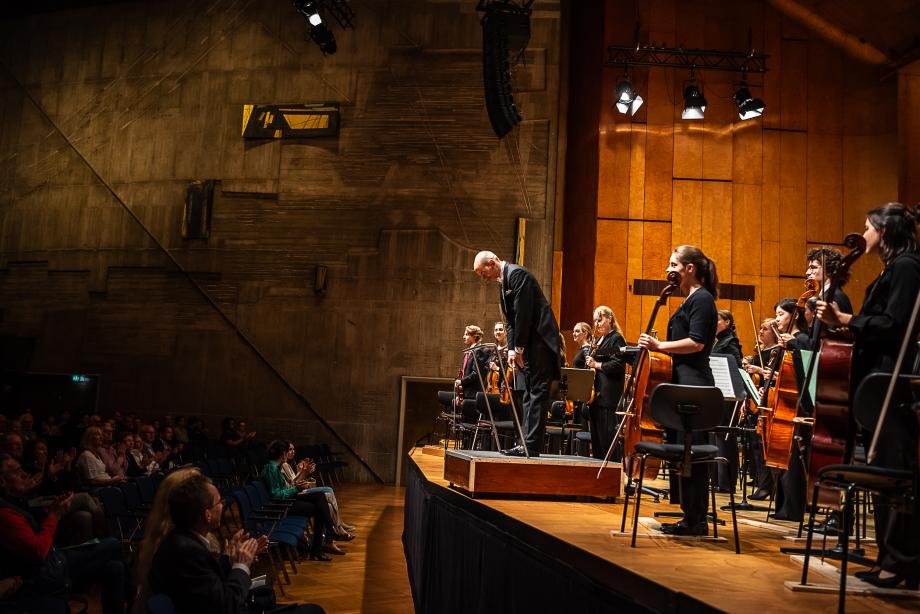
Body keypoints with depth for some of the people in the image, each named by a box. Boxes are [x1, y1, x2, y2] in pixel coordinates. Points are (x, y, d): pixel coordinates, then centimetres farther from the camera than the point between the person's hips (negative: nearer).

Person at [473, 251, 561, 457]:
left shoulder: (517, 274, -12)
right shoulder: (502, 283, 18)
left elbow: (523, 313, -18)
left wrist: (519, 348, -15)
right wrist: (512, 349, 4)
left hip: (540, 338, -11)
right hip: (528, 344, 11)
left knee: (537, 392, -10)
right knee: (529, 394, 10)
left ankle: (531, 446, -11)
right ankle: (526, 443, 13)